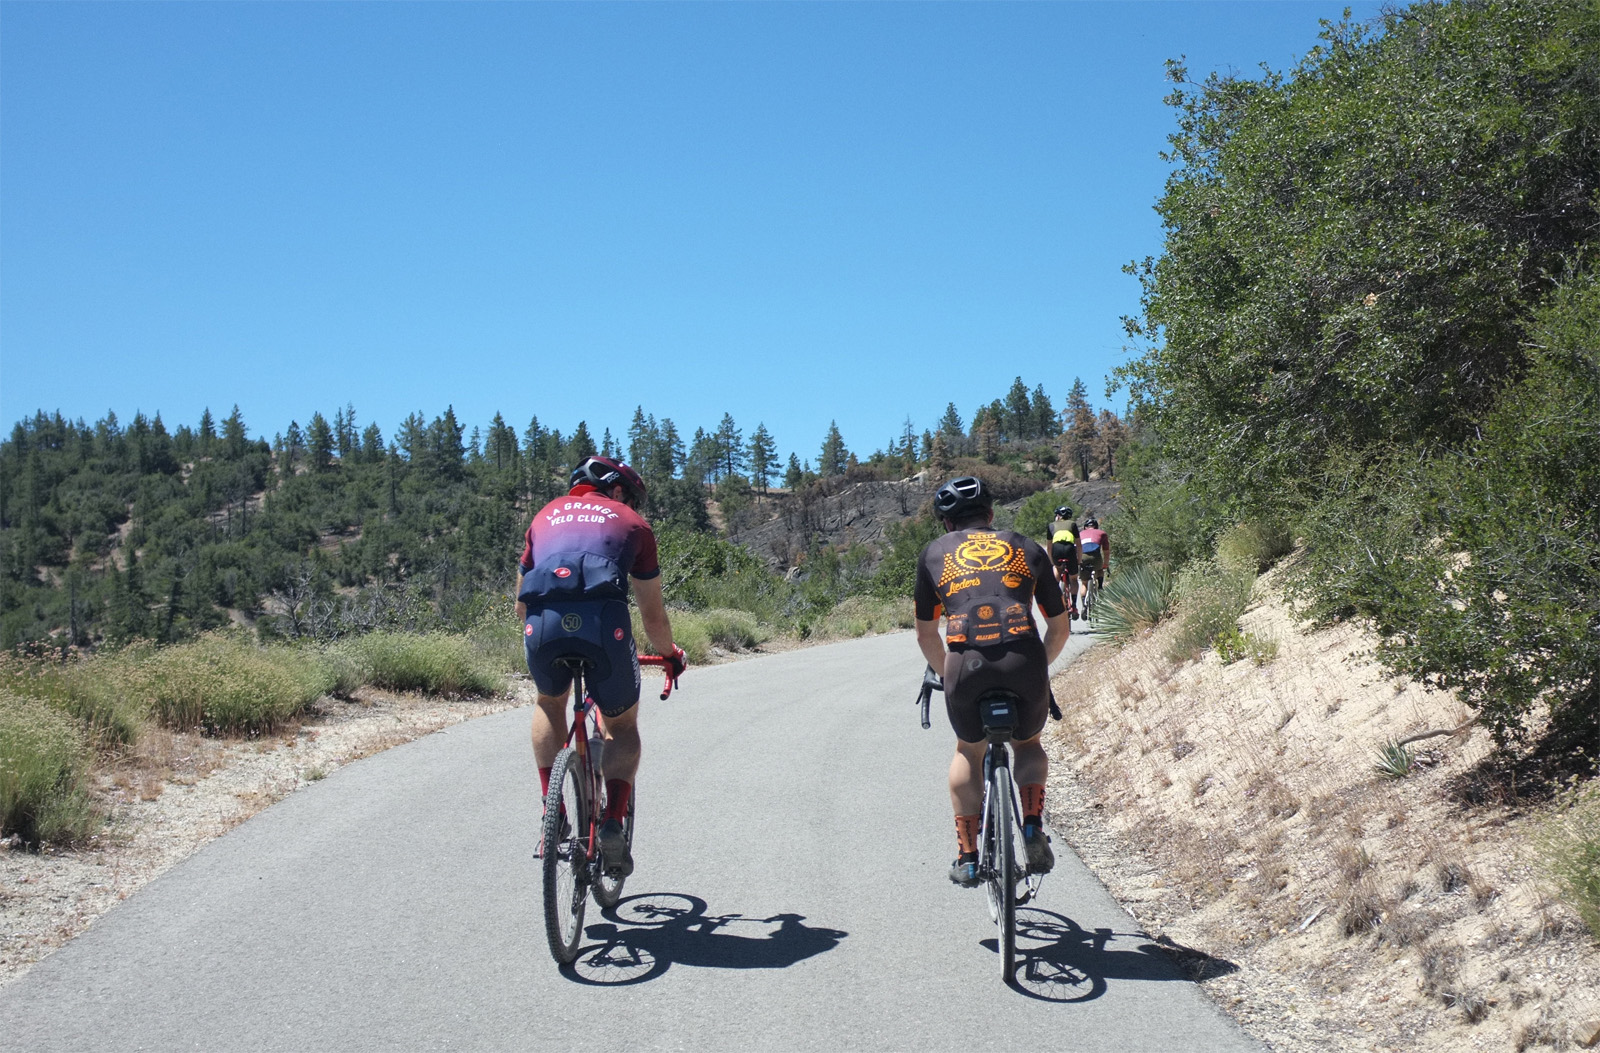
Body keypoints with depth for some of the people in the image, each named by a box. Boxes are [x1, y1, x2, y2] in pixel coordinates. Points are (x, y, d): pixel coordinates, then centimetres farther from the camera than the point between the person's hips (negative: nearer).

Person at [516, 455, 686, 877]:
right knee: (622, 725, 22)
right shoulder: (630, 522, 25)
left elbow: (521, 605, 36)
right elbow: (653, 616, 27)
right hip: (604, 624, -2)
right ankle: (612, 824, 4)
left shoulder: (547, 515, 32)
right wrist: (671, 655, 46)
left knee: (550, 703, 33)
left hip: (542, 623, 2)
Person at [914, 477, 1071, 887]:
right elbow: (1060, 627, 25)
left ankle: (967, 857, 22)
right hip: (1026, 662, 1)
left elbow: (926, 636, 22)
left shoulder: (934, 553, 20)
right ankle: (1033, 830, 11)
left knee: (968, 751, 26)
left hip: (967, 664, 0)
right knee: (1028, 744, 30)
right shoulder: (1027, 548, 22)